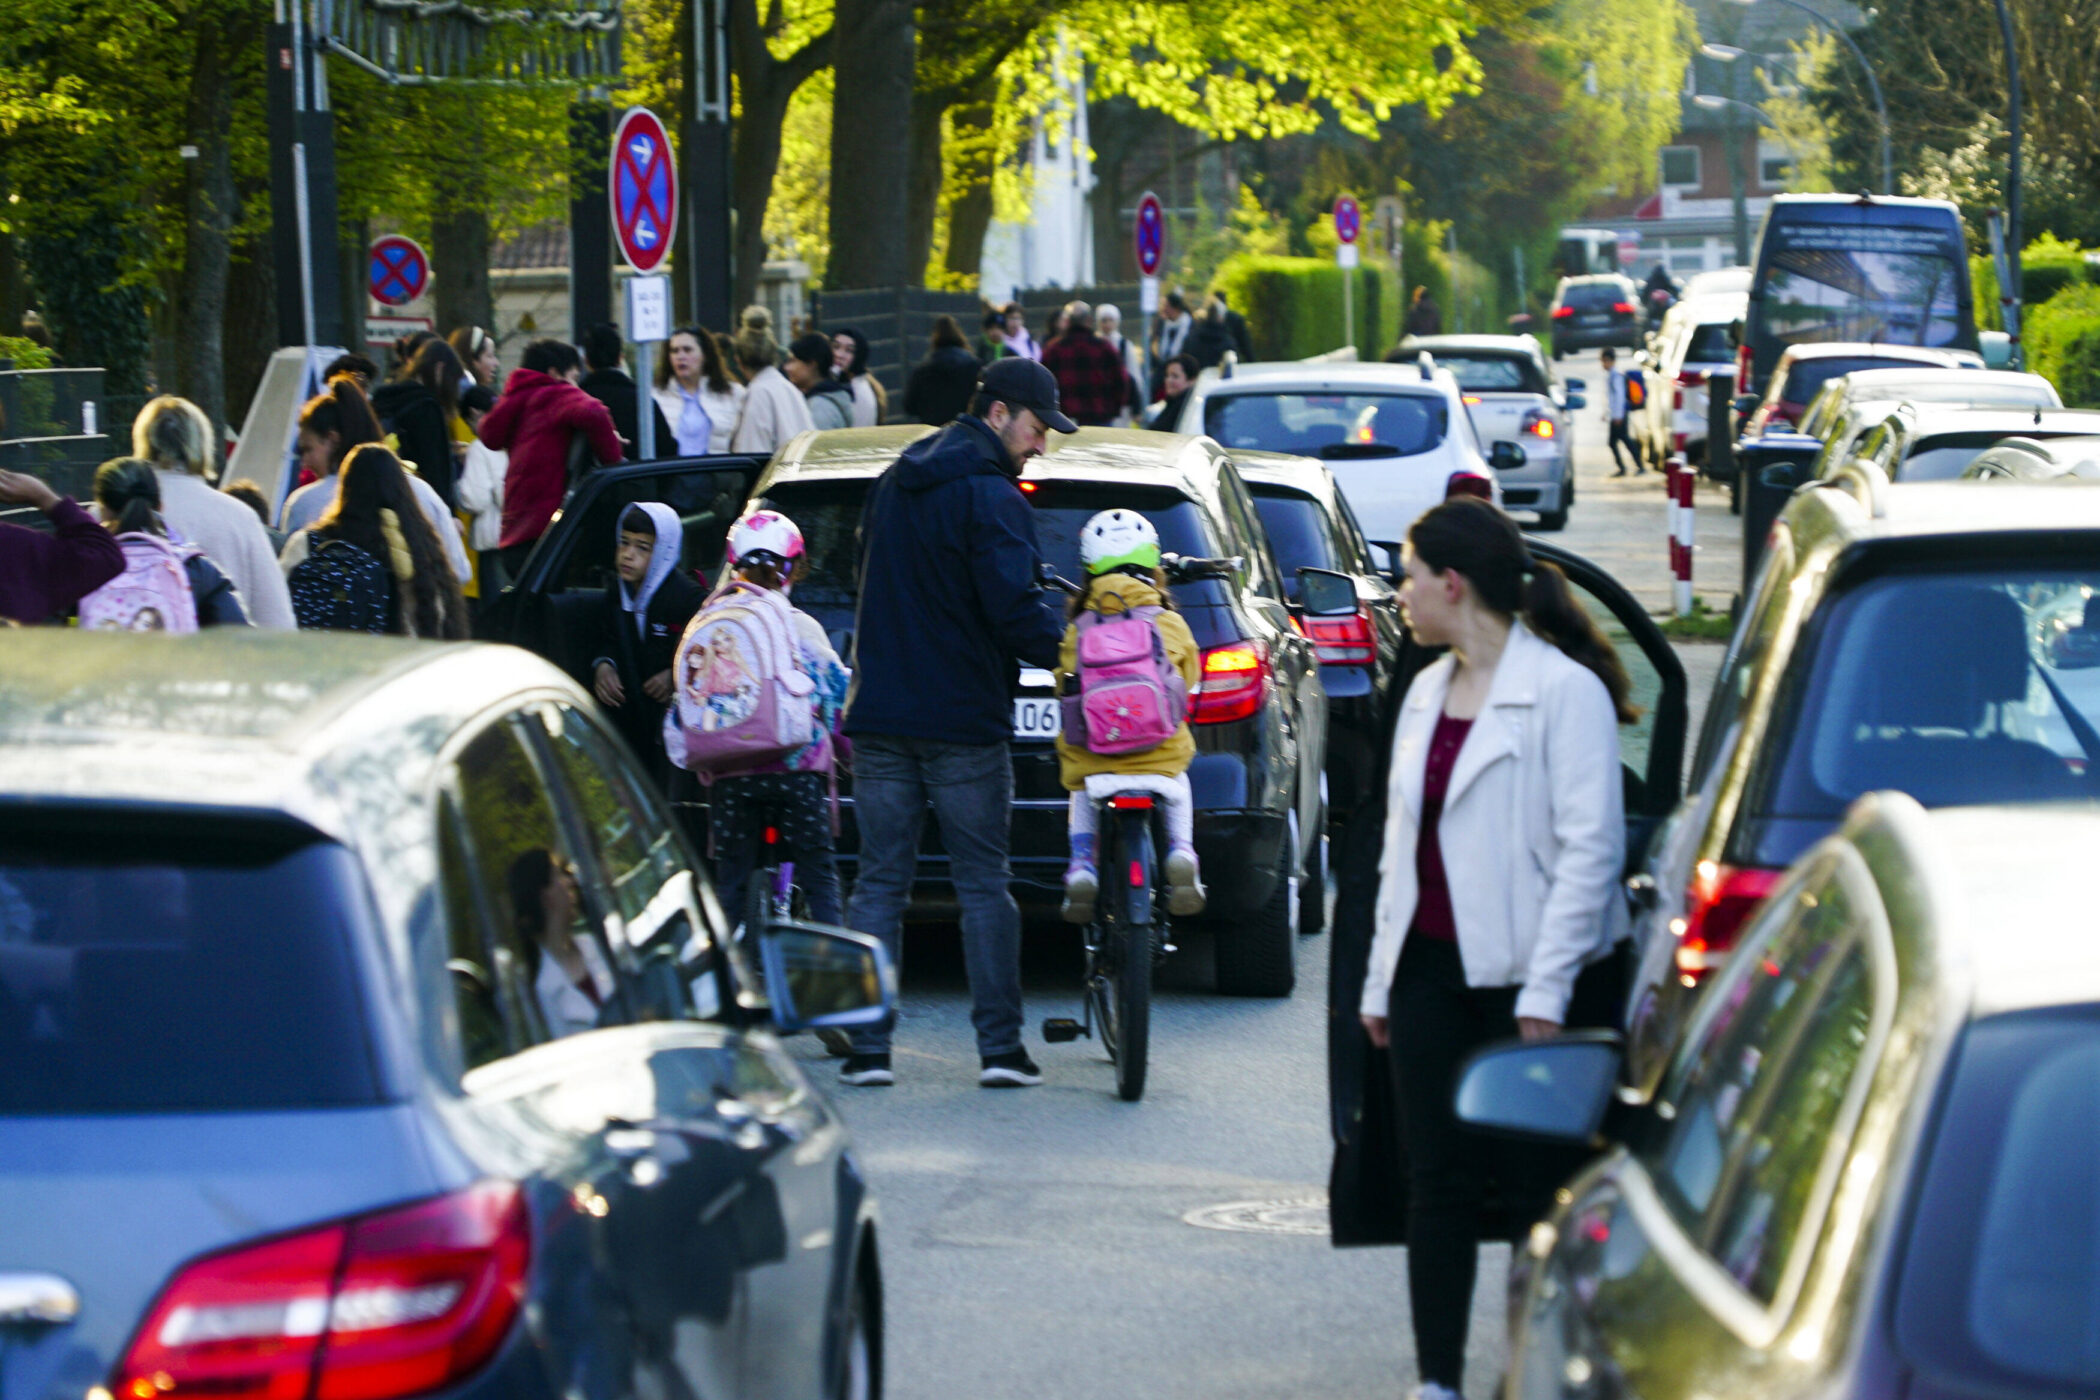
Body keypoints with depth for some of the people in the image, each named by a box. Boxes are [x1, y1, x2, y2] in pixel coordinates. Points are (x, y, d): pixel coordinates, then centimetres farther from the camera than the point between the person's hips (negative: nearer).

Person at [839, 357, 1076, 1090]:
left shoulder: (892, 485, 14)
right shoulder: (989, 497, -10)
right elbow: (1014, 610, -18)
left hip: (881, 717, 6)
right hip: (965, 723, -6)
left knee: (880, 883, 6)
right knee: (984, 886, 1)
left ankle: (867, 1048, 2)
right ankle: (1000, 1047, 0)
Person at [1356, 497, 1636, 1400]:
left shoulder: (1565, 690, -8)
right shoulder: (1426, 693, 16)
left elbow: (1590, 847, -13)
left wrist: (1546, 992, -17)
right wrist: (1381, 979, 13)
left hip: (1528, 975, -7)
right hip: (1433, 968, 7)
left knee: (1538, 1186, -1)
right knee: (1436, 1180, 5)